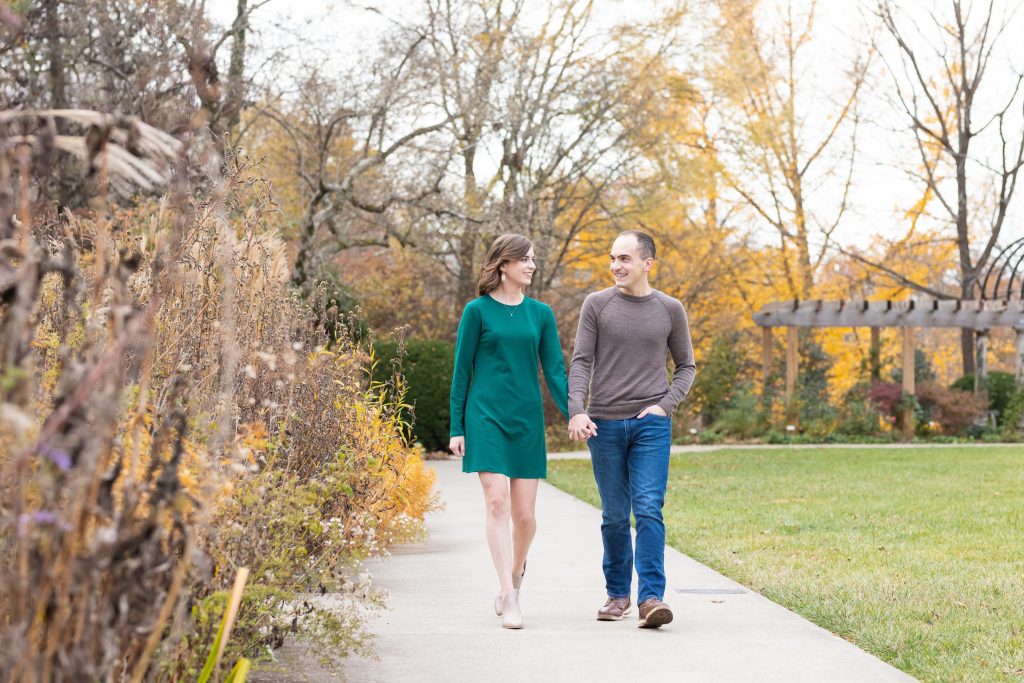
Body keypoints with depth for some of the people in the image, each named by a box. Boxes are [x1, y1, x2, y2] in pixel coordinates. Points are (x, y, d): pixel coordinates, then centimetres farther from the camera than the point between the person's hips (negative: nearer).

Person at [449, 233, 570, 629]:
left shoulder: (540, 313, 9)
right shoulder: (478, 311, 0)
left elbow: (555, 370, 6)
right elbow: (461, 371, 2)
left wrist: (573, 414, -9)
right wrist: (456, 428, -1)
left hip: (527, 419, 3)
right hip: (486, 416, -3)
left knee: (525, 514, 2)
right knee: (497, 501, -14)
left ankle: (515, 573, 31)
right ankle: (509, 597, -13)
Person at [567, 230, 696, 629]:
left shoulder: (670, 310, 5)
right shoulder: (597, 305, 3)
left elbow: (686, 366, 13)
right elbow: (580, 362, -1)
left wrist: (665, 405, -3)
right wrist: (576, 411, -15)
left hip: (652, 425, -1)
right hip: (604, 424, 1)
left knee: (649, 509, -12)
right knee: (615, 516, 7)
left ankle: (650, 598, -15)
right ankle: (617, 594, 20)